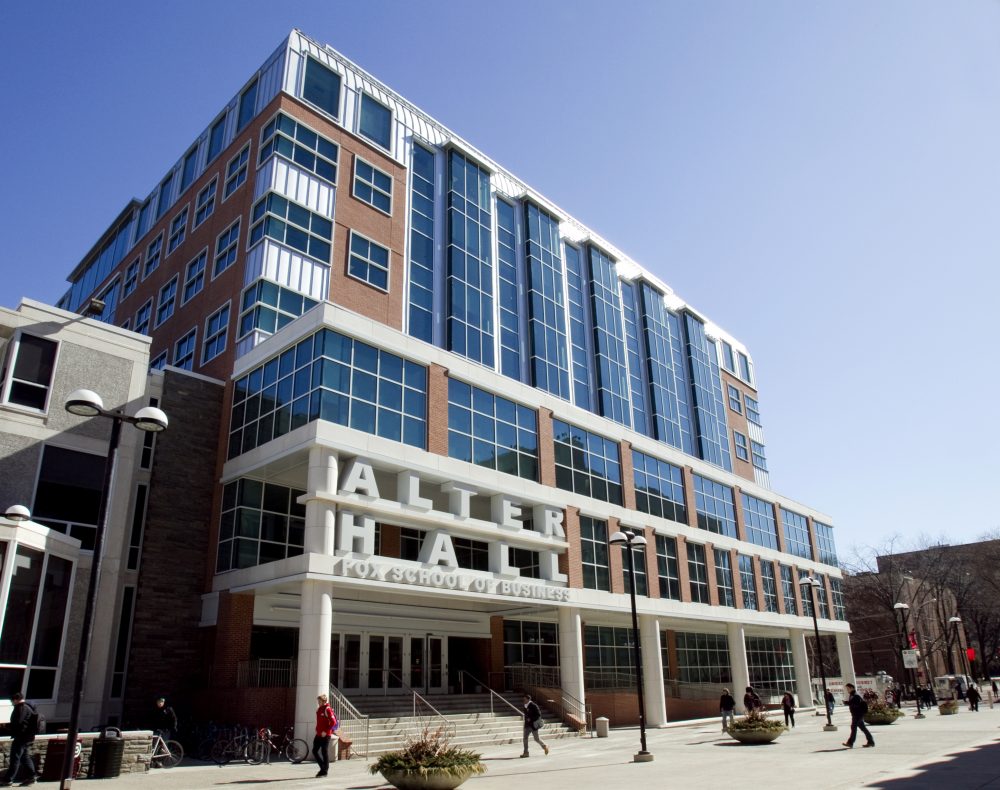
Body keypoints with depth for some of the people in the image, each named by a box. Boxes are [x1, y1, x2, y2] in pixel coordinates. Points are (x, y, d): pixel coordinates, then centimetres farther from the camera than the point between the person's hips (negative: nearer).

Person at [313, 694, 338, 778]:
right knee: (314, 751, 9)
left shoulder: (327, 710, -14)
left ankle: (324, 771, 10)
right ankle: (322, 767, 24)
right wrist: (317, 730, 15)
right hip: (318, 734, 9)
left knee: (324, 752, -1)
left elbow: (333, 722, -20)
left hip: (325, 735, -9)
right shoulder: (319, 709, 12)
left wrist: (326, 731, -20)